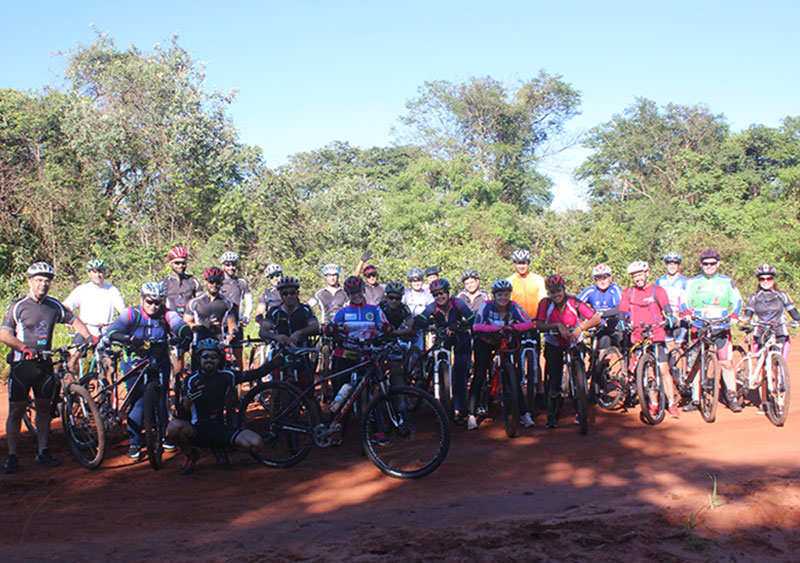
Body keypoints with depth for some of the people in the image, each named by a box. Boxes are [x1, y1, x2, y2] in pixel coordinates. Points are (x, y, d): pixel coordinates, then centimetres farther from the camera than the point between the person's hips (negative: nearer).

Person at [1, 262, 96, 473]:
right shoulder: (18, 306, -6)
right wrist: (24, 348, -23)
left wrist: (89, 337, 1)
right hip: (22, 363, -4)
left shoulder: (54, 306, 6)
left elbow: (73, 320, 17)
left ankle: (43, 452, 17)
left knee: (44, 408, 8)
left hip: (44, 363, 4)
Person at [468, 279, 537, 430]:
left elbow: (530, 323, -24)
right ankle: (472, 415, -1)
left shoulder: (513, 307, -16)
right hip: (485, 343, -2)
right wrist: (496, 328, -43)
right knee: (479, 376, -8)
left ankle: (525, 413, 3)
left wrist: (513, 327, -40)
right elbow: (476, 326, -33)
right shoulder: (487, 306, -22)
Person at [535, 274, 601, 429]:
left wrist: (581, 327, -41)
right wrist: (557, 325, -37)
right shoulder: (545, 303, -19)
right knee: (554, 380, -6)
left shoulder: (574, 302, -21)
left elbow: (596, 318, -25)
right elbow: (539, 325, -24)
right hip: (554, 345, 0)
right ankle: (551, 415, 9)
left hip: (574, 342, 0)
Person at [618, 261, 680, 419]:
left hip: (656, 335, -2)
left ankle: (672, 404, 2)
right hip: (638, 337, 2)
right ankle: (654, 404, 12)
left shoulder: (657, 290, 4)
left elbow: (666, 306, -10)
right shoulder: (628, 293, 9)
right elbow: (623, 312, 2)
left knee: (663, 370, -6)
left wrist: (670, 317, -30)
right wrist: (621, 323, -18)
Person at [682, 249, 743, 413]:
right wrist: (687, 313, -17)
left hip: (721, 327, 0)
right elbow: (686, 300, 3)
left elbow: (737, 300, 5)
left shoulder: (727, 282, 9)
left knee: (726, 363, -5)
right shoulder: (693, 282, 9)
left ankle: (732, 398, 6)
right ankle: (695, 399, 6)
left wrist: (734, 316, -13)